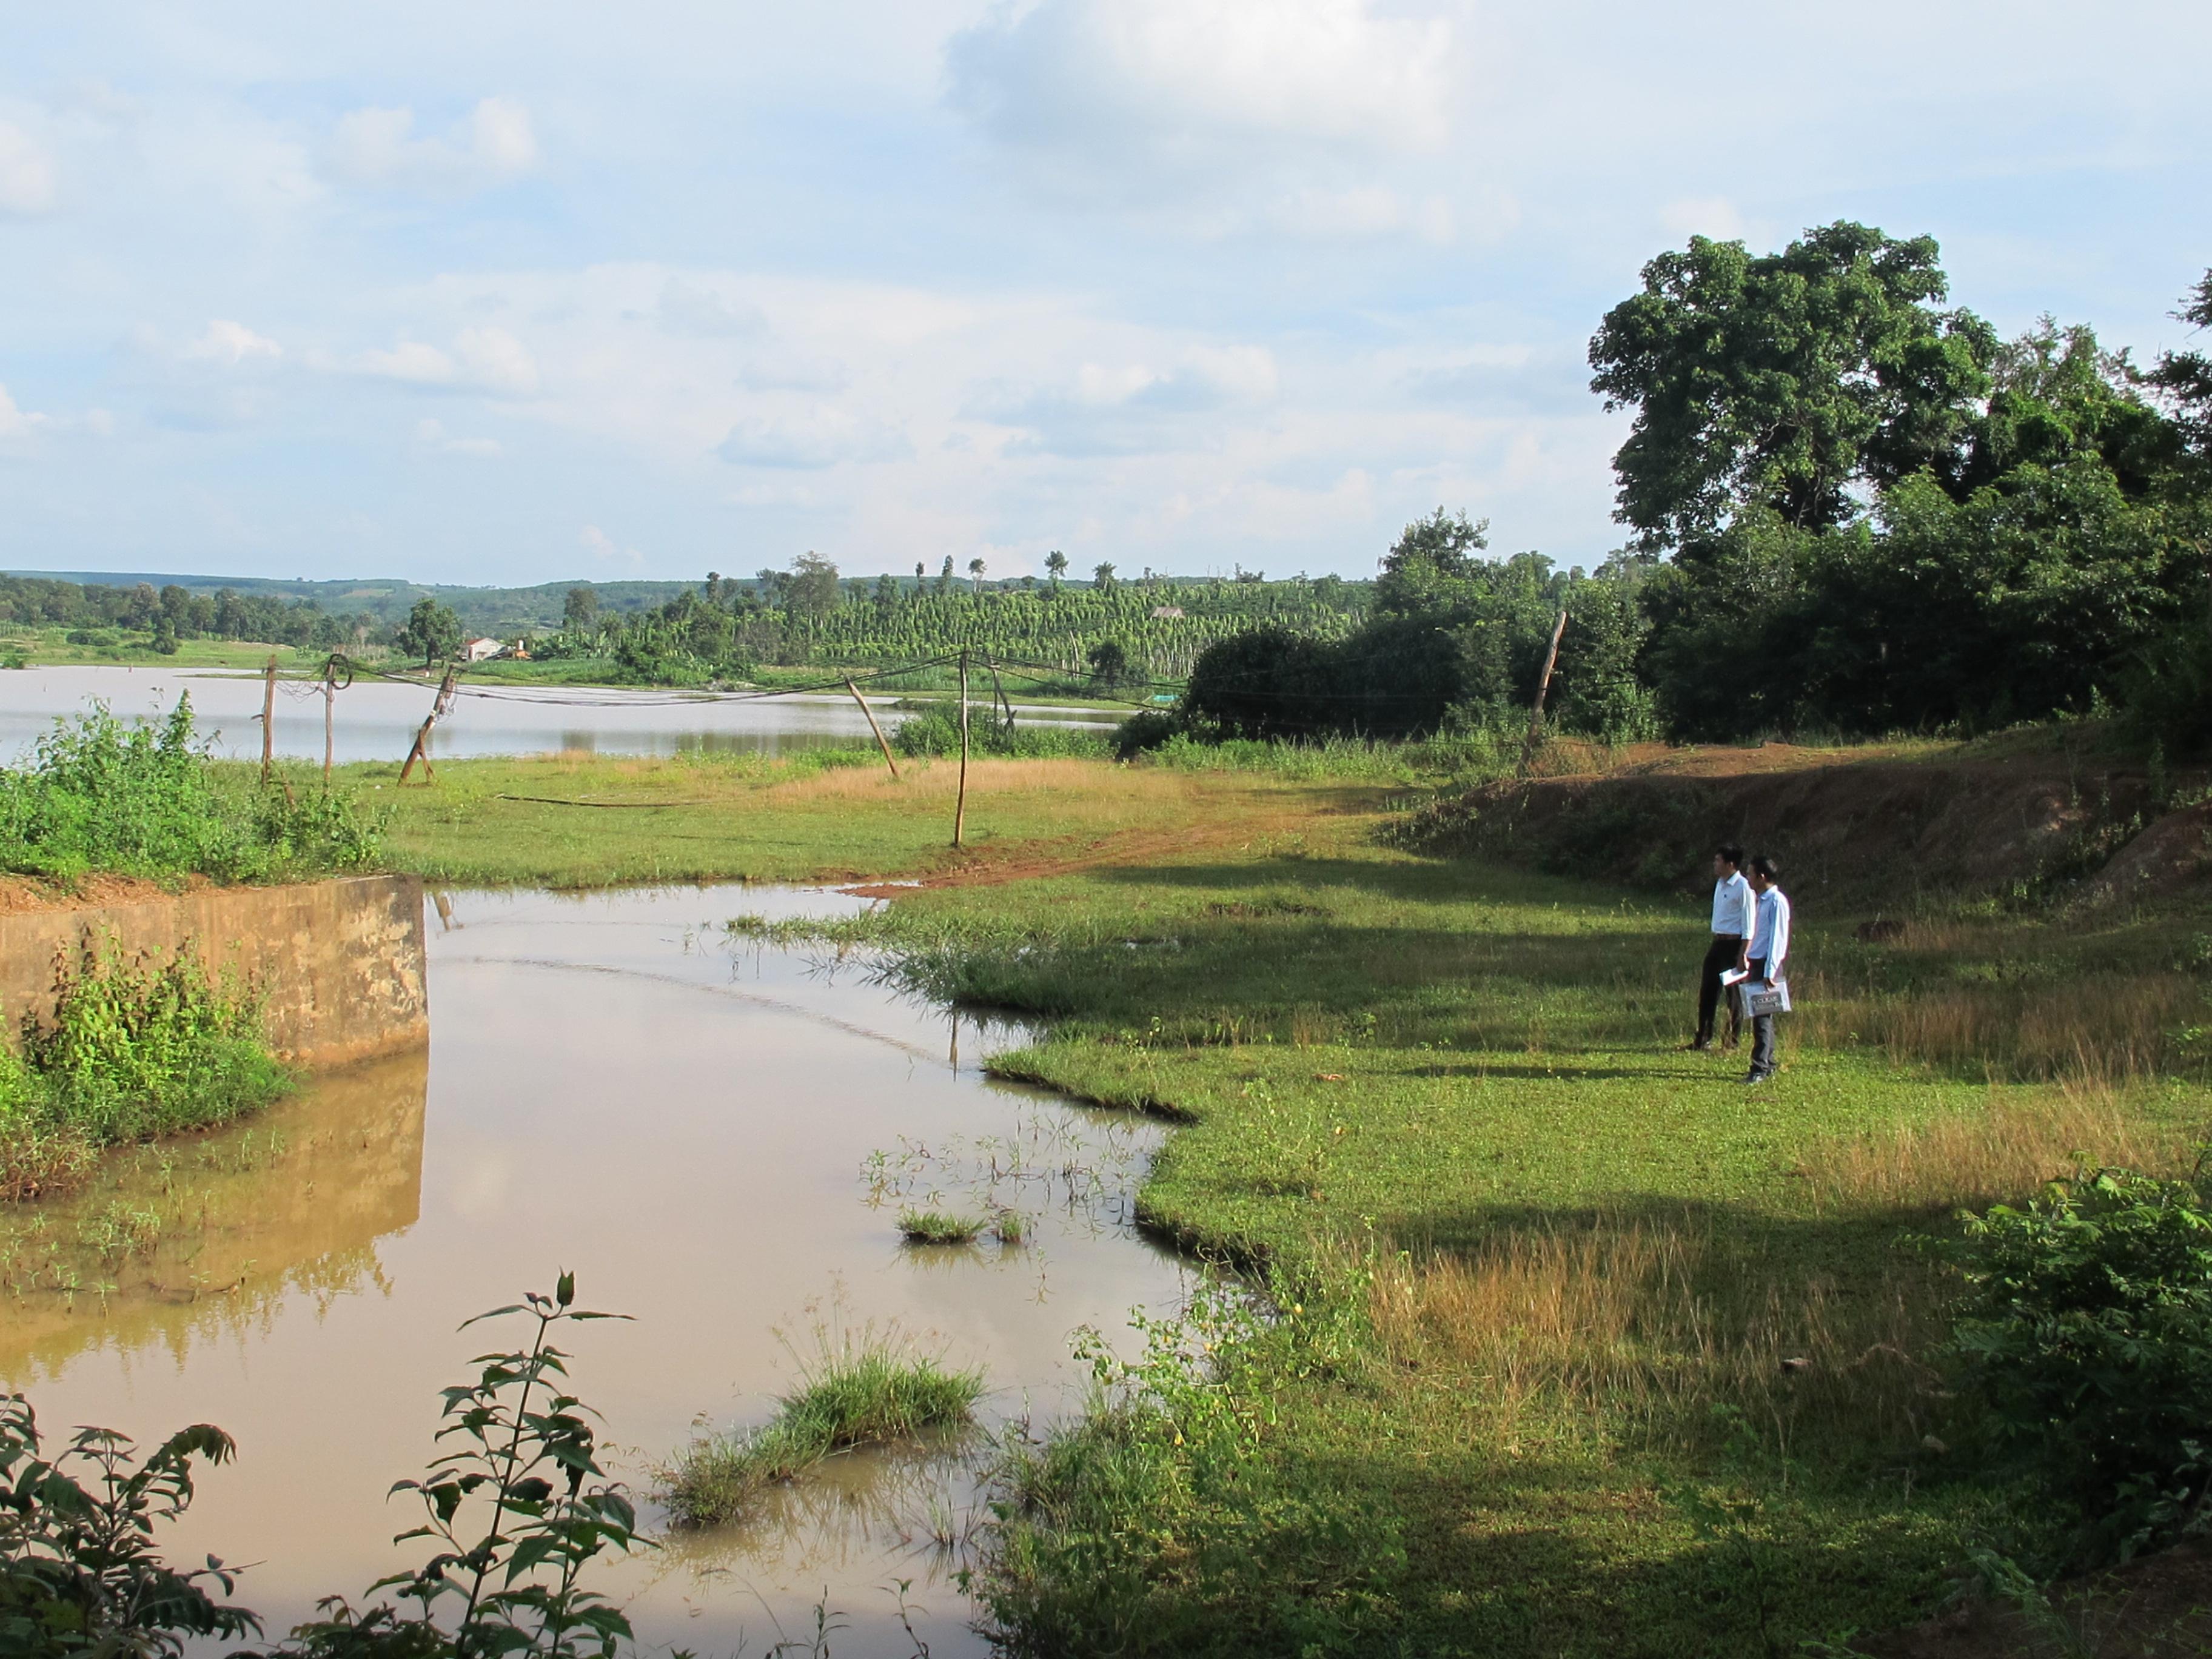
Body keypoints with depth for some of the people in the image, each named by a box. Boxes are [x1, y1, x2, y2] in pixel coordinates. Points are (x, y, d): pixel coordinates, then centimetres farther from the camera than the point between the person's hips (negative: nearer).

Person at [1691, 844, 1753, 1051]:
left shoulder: (1742, 887, -15)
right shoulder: (1720, 884, 11)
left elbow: (1748, 925, -15)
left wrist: (1743, 954, -18)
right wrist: (1713, 944, 18)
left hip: (1733, 944, -9)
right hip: (1717, 942, 9)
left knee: (1734, 994, 1)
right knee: (1707, 990, 10)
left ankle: (1731, 1042, 10)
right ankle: (1703, 1040, 17)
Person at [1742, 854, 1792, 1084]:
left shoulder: (1777, 901, -13)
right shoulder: (1760, 900, 14)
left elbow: (1776, 938, -17)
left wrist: (1770, 972, -20)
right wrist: (1747, 959, 16)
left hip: (1768, 965, -9)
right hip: (1757, 963, 9)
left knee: (1762, 1018, -9)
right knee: (1762, 1017, 13)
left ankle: (1760, 1069, -8)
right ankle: (1768, 1065, 21)